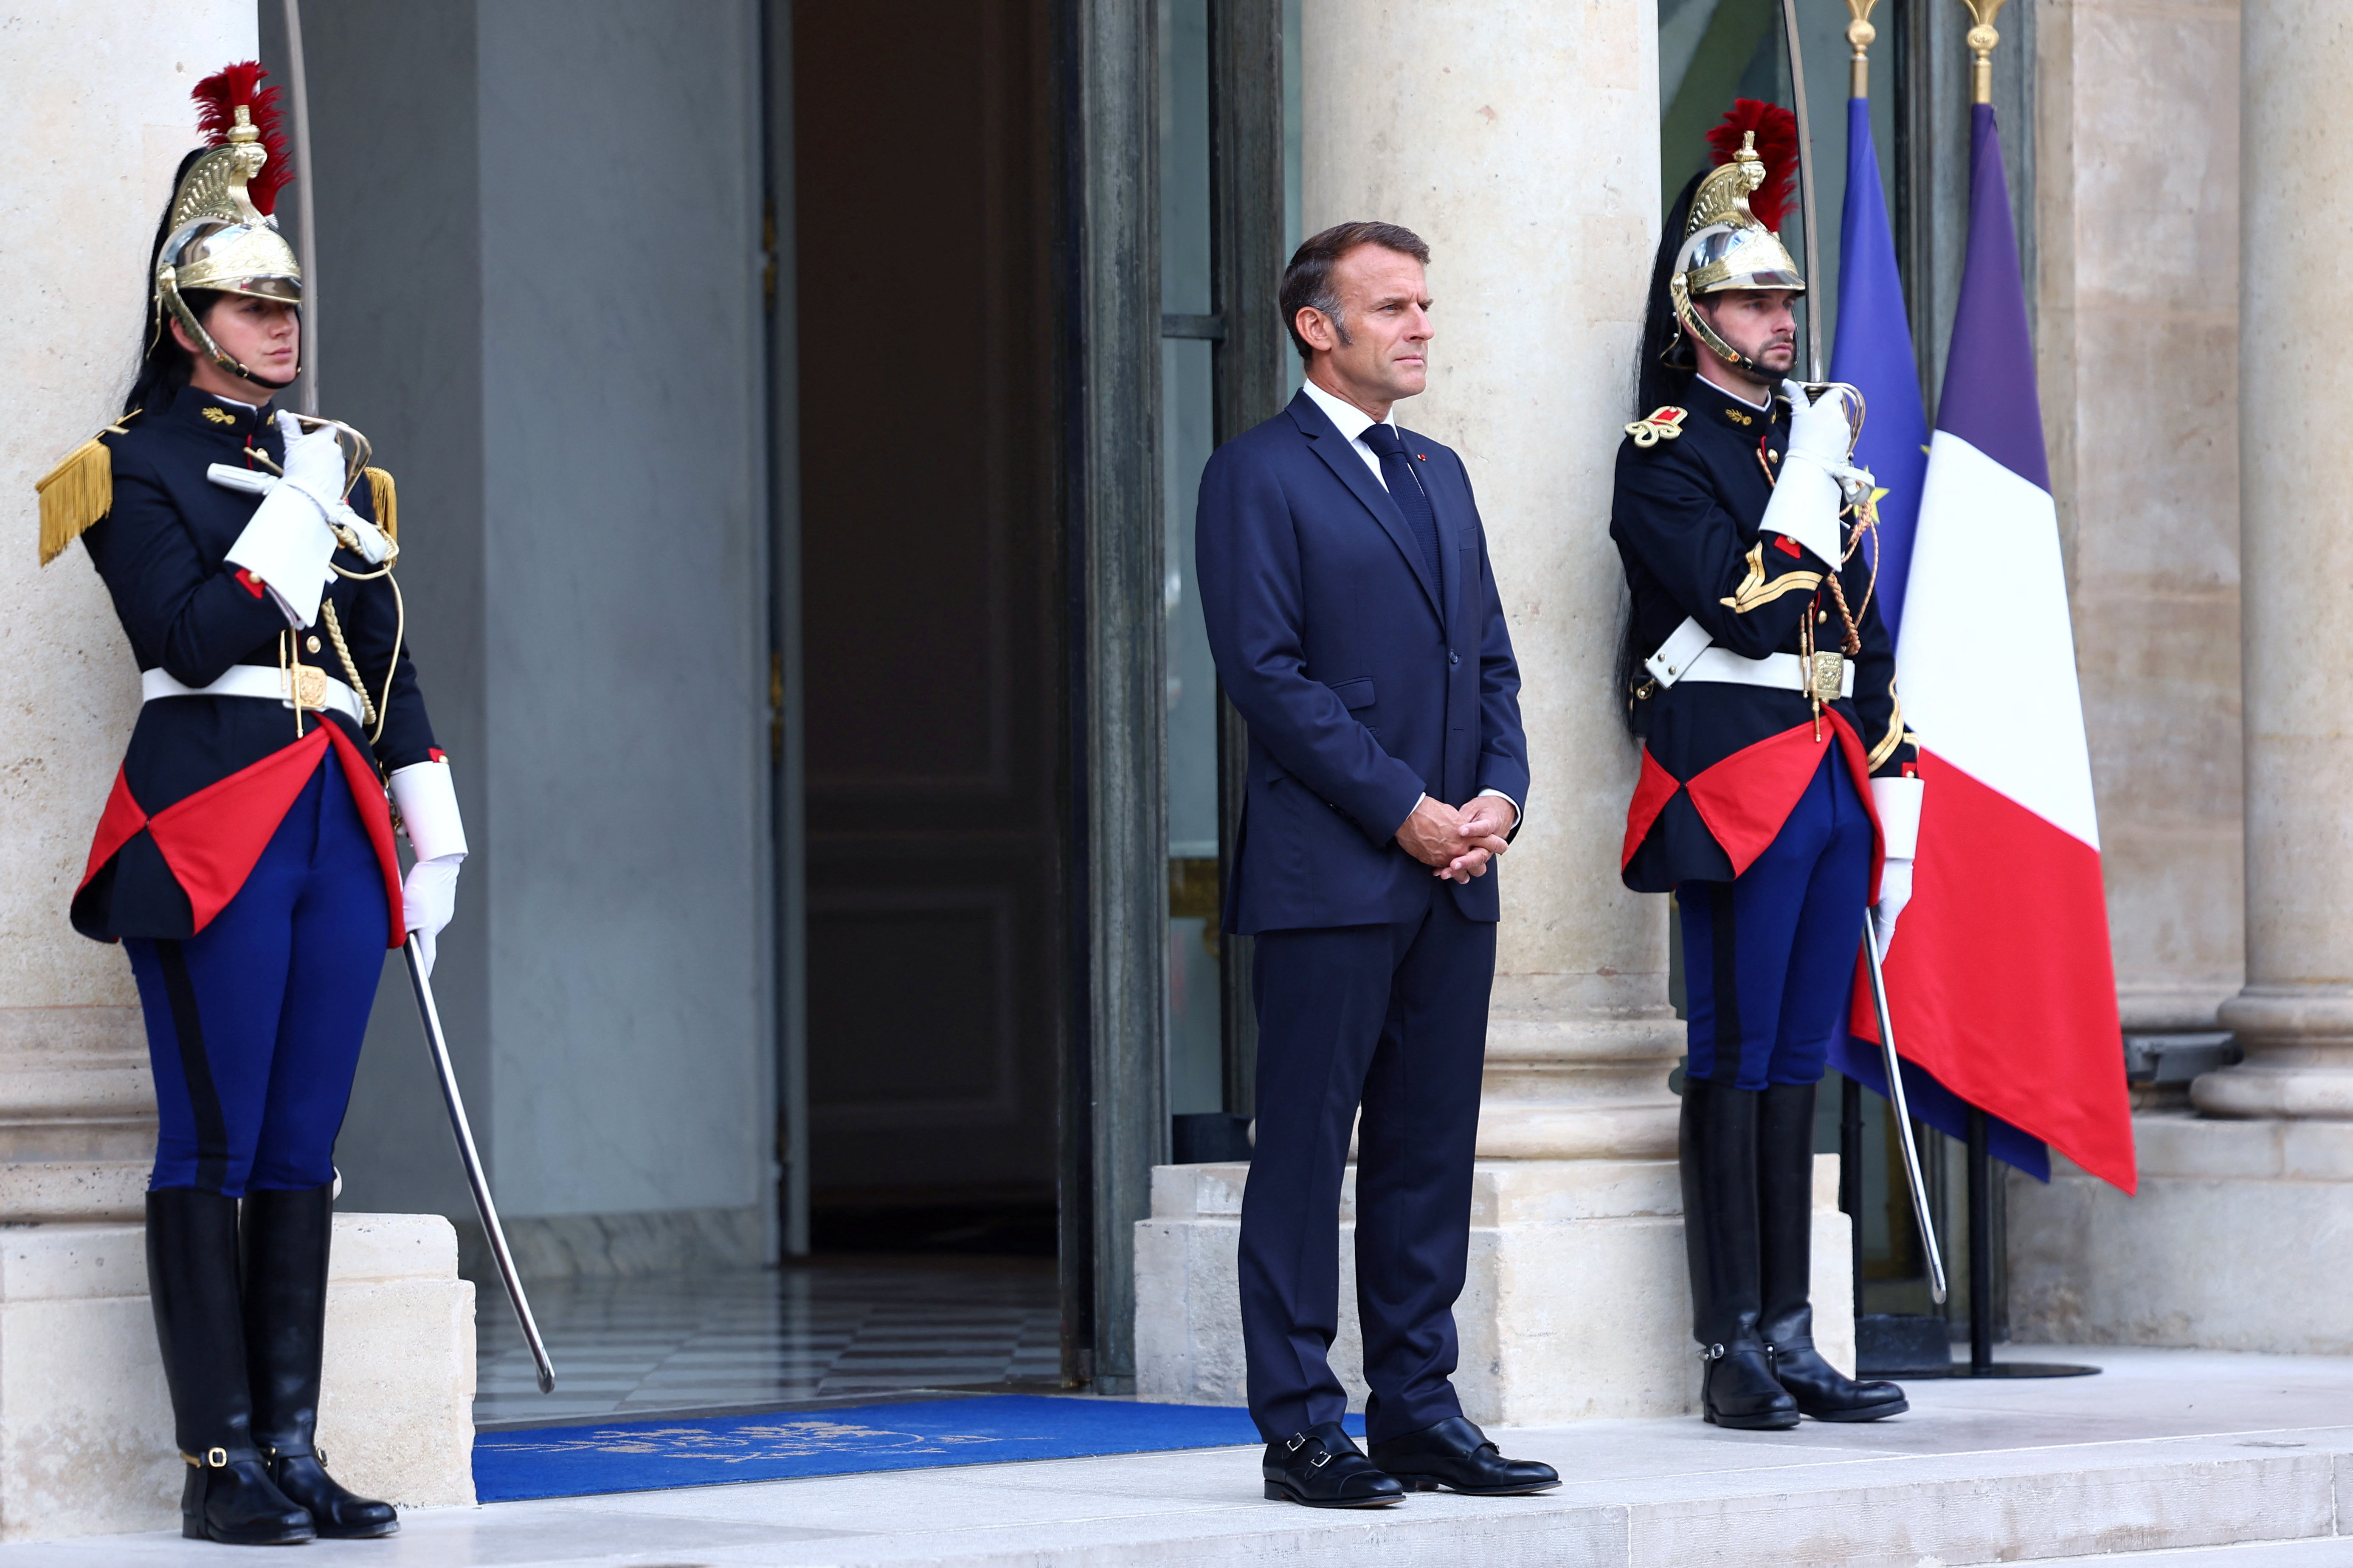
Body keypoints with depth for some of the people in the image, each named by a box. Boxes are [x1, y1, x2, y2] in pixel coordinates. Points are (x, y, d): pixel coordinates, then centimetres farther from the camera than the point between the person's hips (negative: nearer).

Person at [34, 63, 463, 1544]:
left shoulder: (339, 467, 19)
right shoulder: (135, 468, 0)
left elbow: (387, 661, 20)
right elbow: (196, 634, -14)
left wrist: (434, 833, 14)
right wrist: (301, 519, -10)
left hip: (338, 824, 6)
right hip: (212, 829, -6)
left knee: (302, 1147, 6)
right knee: (213, 1146, -6)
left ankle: (294, 1445, 8)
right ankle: (221, 1463, -5)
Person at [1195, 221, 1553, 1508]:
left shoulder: (1437, 476, 19)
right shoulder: (1258, 476, -4)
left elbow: (1490, 658, 19)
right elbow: (1267, 672, -12)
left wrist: (1499, 790, 0)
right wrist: (1405, 810, -14)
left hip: (1452, 872, 7)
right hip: (1328, 874, -7)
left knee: (1432, 1150, 8)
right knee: (1306, 1150, -4)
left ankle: (1417, 1406, 13)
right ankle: (1299, 1427, -1)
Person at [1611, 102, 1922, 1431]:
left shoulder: (1817, 443, 18)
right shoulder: (1667, 453, -6)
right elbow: (1745, 613, -18)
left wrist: (1895, 799, 16)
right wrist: (1811, 478, -13)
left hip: (1834, 783, 7)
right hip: (1737, 783, -7)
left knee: (1799, 1064, 8)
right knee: (1738, 1062, -5)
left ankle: (1793, 1342, 10)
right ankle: (1736, 1350, -3)